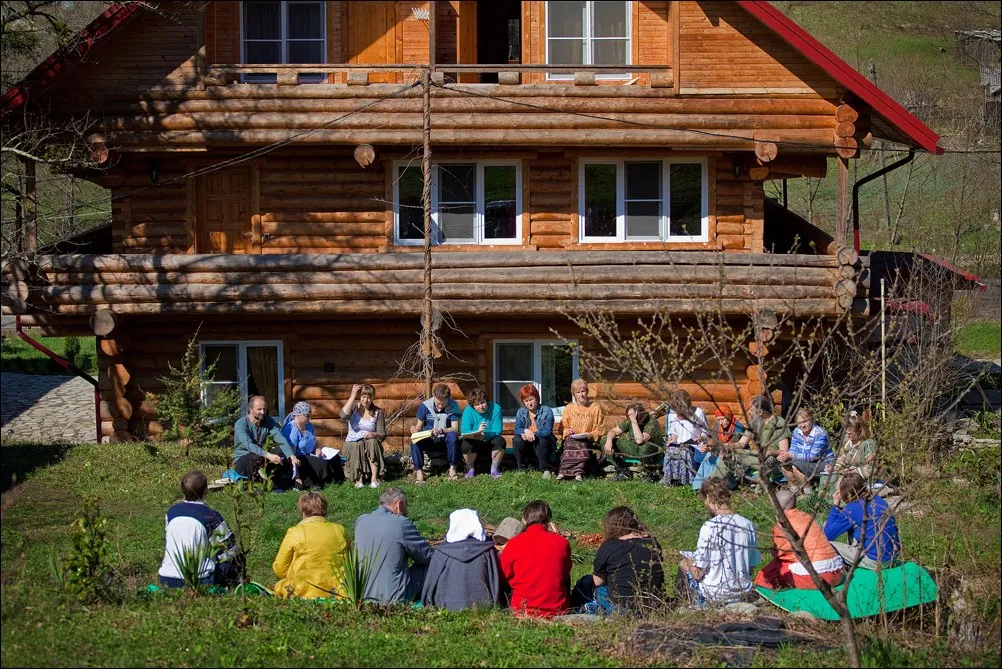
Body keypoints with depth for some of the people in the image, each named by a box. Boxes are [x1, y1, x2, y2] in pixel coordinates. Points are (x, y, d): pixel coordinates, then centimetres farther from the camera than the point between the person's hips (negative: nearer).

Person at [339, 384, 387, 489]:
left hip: (371, 445, 1)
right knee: (357, 445, -35)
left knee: (372, 442, -33)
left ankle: (374, 479, -33)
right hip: (352, 444, -1)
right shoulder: (354, 407, 0)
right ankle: (358, 479, -31)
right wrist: (353, 396, -22)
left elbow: (382, 435, 2)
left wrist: (374, 434, -22)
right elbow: (343, 415, -25)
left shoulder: (377, 412, 4)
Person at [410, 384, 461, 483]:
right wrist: (416, 429, -26)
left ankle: (452, 469, -24)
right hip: (428, 439, 1)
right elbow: (419, 425, -1)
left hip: (445, 437, -1)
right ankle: (419, 471, -24)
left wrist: (441, 430, -36)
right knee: (415, 441, -30)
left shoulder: (453, 406, -12)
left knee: (453, 436, -35)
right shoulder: (425, 406, -10)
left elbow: (455, 428, -17)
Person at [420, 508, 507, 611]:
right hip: (482, 606, 1)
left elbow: (430, 584, 7)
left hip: (449, 607, -1)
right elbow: (497, 582, 5)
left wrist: (427, 604, 19)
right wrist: (497, 605, 13)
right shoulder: (488, 550, 2)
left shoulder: (441, 552, 2)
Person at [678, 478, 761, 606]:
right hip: (744, 593, 5)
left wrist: (689, 561, 7)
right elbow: (752, 566, 5)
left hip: (715, 596, -5)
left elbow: (698, 573, -15)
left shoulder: (709, 527, -19)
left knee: (684, 564, 22)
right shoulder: (748, 525, -4)